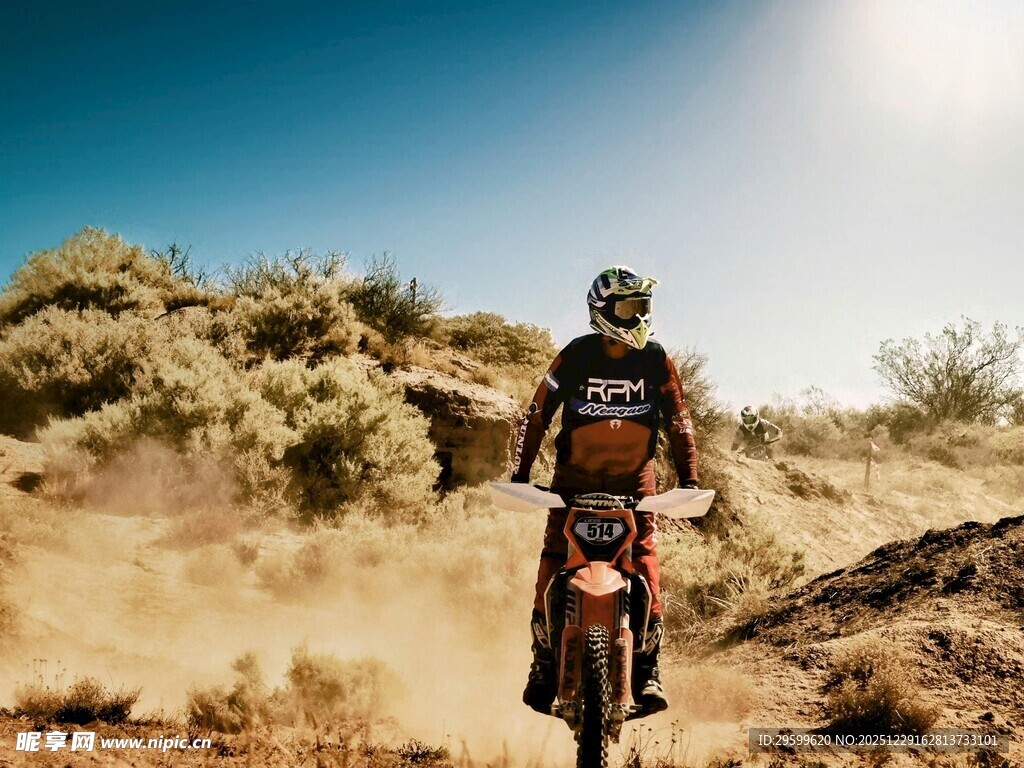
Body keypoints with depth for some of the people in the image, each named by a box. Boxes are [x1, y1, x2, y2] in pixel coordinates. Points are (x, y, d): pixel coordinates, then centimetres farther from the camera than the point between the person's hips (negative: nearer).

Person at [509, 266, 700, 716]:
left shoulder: (655, 359, -6)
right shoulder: (576, 356, -10)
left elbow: (678, 420, -2)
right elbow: (538, 415, -9)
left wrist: (688, 481, -10)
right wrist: (519, 475, -16)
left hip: (634, 480, 1)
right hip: (574, 477, -1)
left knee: (645, 567, -11)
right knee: (553, 566, -6)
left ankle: (647, 670, -1)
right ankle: (544, 666, 9)